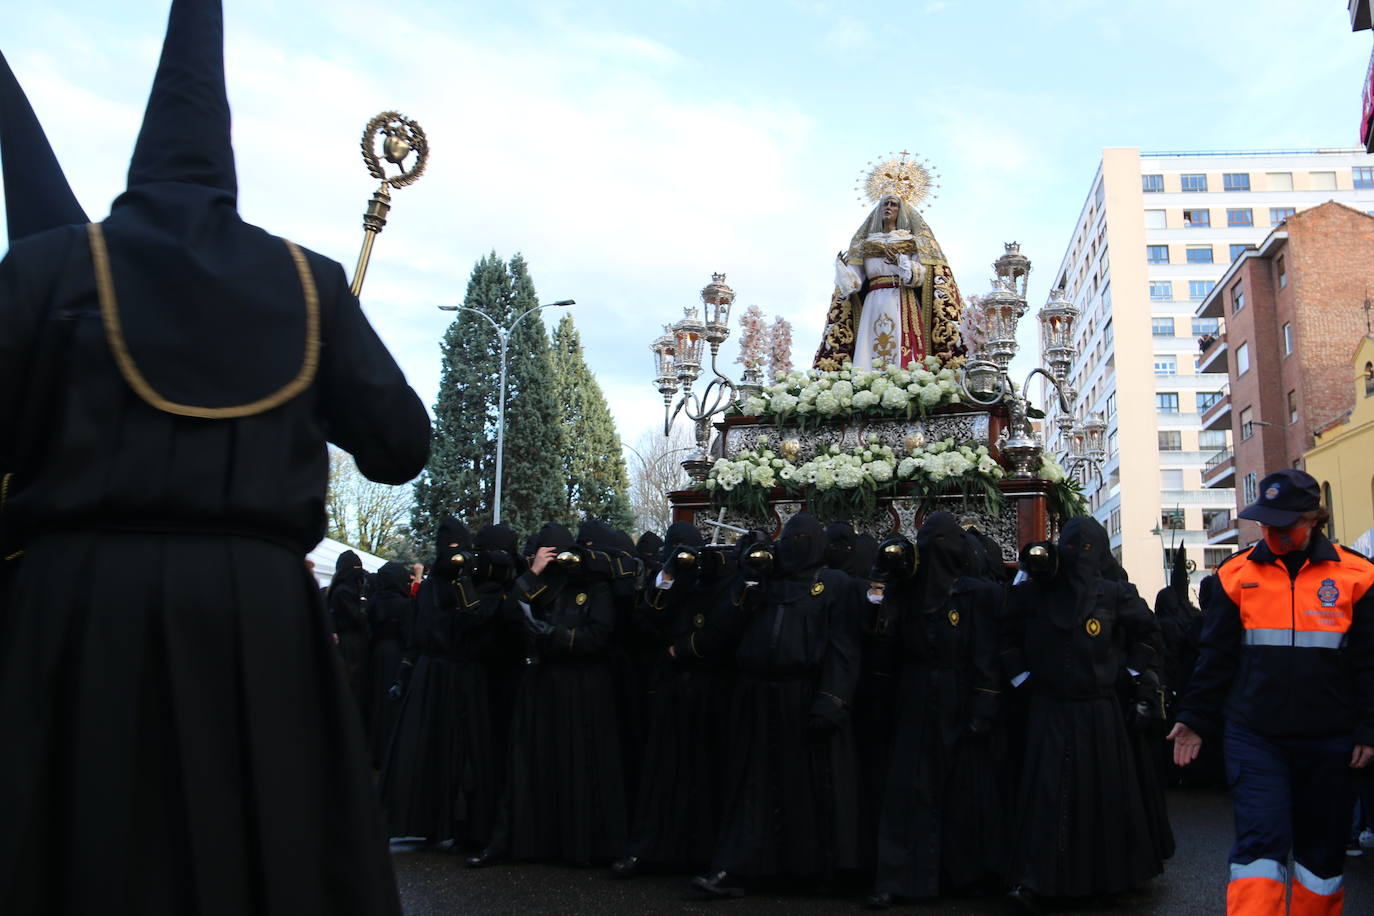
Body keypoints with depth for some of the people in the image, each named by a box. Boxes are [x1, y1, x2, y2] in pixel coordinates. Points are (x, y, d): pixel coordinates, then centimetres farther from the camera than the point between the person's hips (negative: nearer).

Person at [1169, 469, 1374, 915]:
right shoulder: (1237, 574, 1)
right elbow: (1215, 657, 6)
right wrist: (1194, 719, 4)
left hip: (1327, 740, 1)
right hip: (1253, 734, -1)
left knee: (1322, 847, 13)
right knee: (1261, 841, -9)